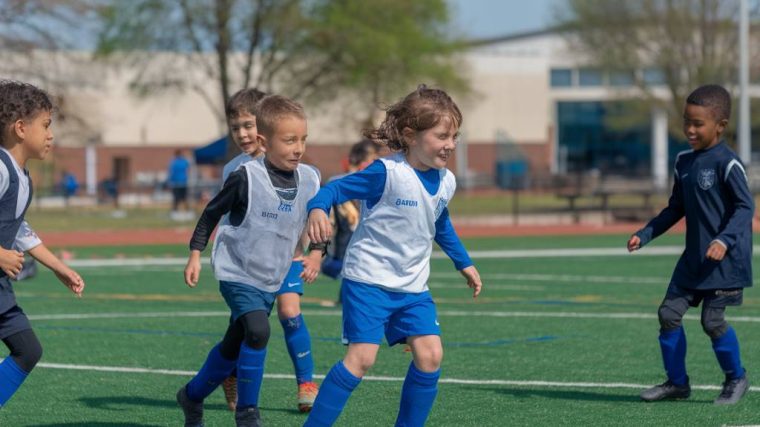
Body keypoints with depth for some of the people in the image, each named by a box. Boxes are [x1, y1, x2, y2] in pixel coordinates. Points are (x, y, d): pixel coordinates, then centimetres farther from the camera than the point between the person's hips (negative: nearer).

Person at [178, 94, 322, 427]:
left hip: (271, 280, 6)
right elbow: (213, 212, -4)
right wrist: (195, 253, -5)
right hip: (237, 273, -6)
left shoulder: (309, 180, -5)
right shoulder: (246, 177, -18)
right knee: (258, 331, -27)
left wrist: (316, 253, 1)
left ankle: (192, 396, 40)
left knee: (233, 348, 17)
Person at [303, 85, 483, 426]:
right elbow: (336, 189, -17)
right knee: (362, 356, -15)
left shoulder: (446, 183, 3)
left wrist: (464, 263, 31)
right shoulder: (387, 174, -18)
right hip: (368, 279, -7)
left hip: (413, 286, 7)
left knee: (430, 355, -5)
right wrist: (317, 210, -39)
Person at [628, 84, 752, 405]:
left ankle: (736, 378, 14)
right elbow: (676, 209, 20)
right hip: (693, 257, 8)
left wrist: (724, 240, -31)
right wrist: (644, 235, 12)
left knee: (713, 319, -9)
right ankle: (677, 382, 16)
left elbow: (745, 206, -18)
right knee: (668, 314, 3)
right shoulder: (684, 162, 10)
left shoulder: (727, 163, -14)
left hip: (725, 259, -8)